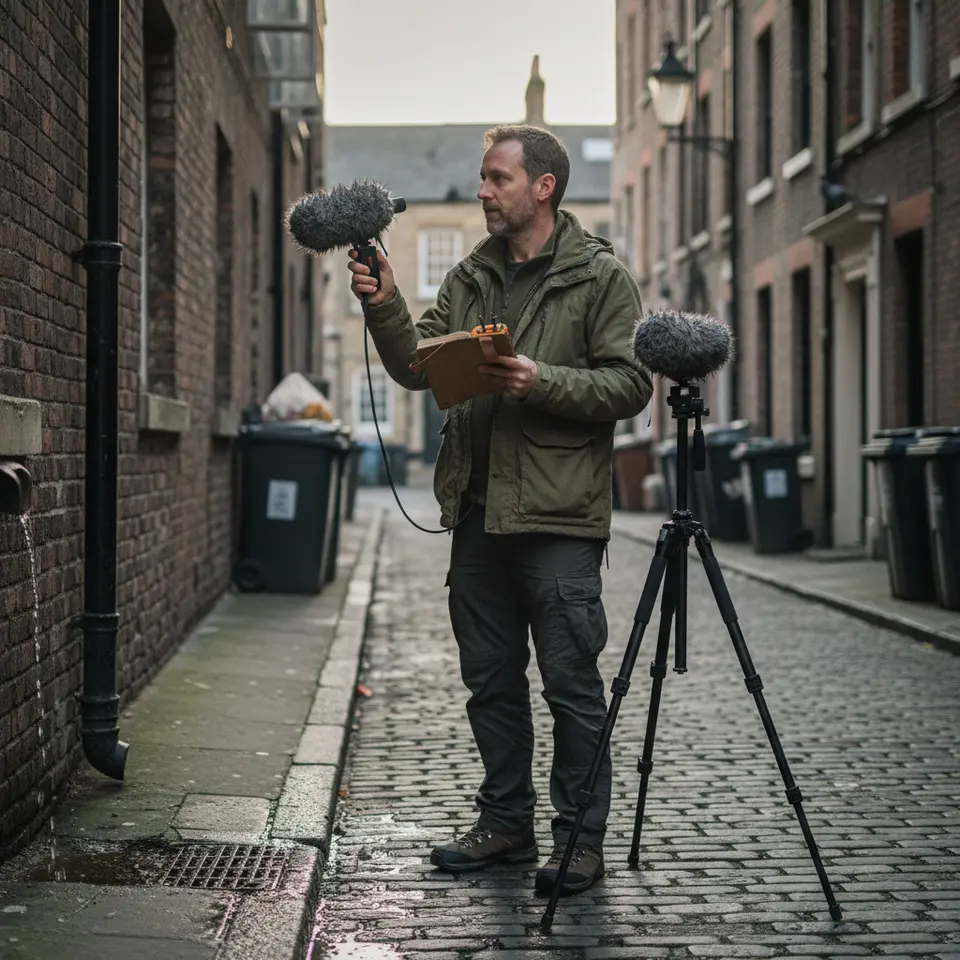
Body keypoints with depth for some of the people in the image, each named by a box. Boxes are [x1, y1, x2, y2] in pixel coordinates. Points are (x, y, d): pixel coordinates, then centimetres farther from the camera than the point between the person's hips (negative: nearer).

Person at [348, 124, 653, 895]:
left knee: (571, 682, -1)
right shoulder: (469, 278, 14)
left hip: (558, 514, -6)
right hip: (478, 513, 6)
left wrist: (542, 382, -19)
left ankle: (581, 838, 9)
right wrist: (386, 309, -8)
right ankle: (507, 822, 25)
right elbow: (417, 367, 8)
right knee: (491, 679, 13)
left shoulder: (599, 276, -2)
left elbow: (630, 385, -9)